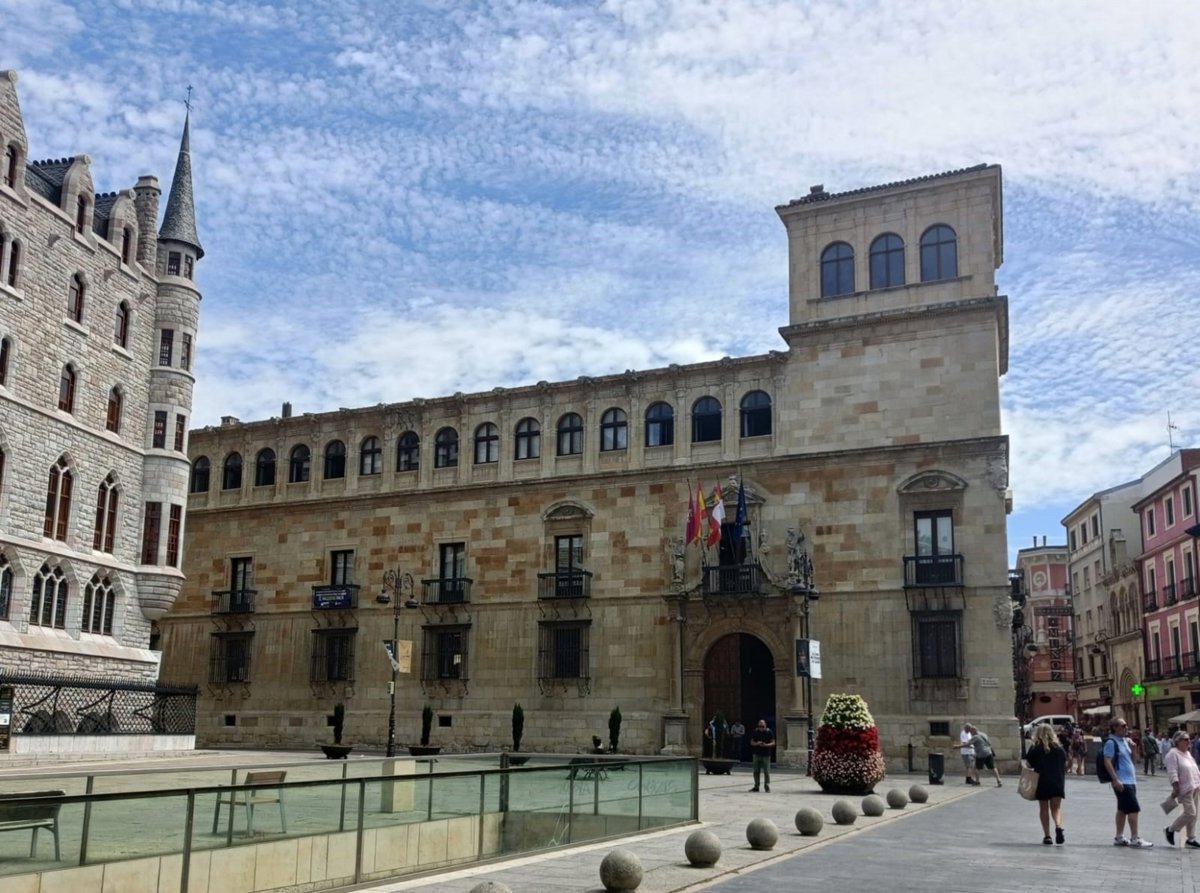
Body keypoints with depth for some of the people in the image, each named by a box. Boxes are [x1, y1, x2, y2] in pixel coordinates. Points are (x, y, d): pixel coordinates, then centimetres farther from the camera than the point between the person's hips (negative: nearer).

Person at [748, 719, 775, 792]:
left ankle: (767, 786, 4)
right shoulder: (755, 732, 5)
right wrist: (757, 743, -14)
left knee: (766, 772, -5)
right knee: (756, 771, 6)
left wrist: (766, 745, -20)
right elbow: (751, 742, 8)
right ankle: (756, 786, 15)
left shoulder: (769, 732, -2)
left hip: (766, 755, -3)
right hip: (757, 754, 3)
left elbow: (773, 743, -2)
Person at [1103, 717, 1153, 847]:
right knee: (1133, 809, -10)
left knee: (1123, 809, 12)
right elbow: (1107, 762, -20)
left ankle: (1119, 837, 18)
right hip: (1122, 782, -9)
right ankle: (1134, 839, -4)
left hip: (1130, 781, 9)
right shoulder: (1111, 742, -14)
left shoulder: (1124, 740, 14)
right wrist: (1115, 780, -24)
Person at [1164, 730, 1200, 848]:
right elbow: (1172, 772, -17)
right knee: (1190, 813, -12)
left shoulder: (1188, 753, 17)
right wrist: (1175, 787, -22)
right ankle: (1170, 830, 5)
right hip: (1185, 789, -9)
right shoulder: (1173, 753, -11)